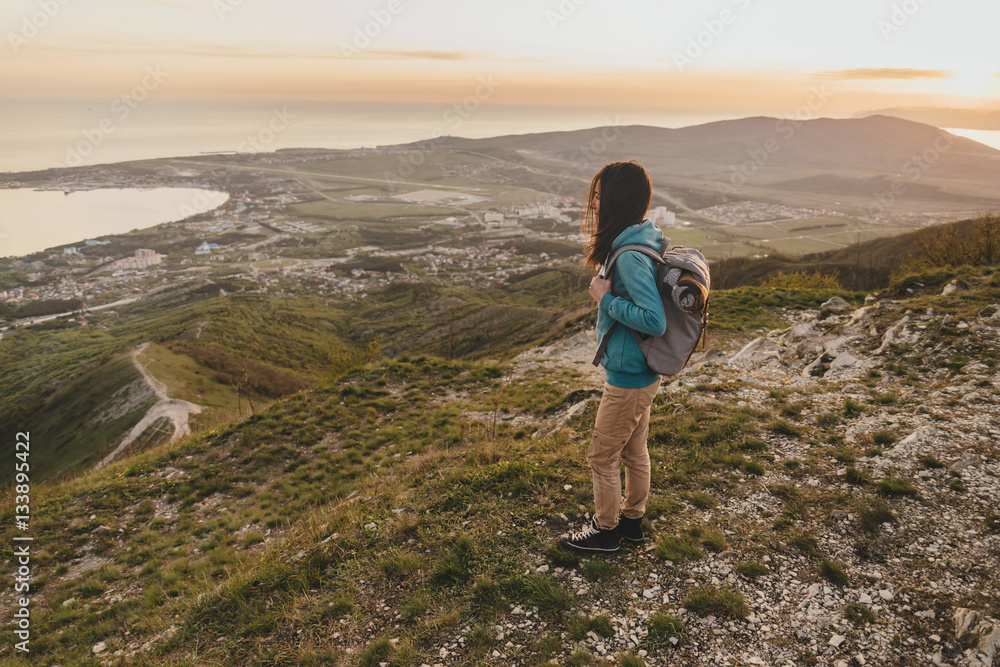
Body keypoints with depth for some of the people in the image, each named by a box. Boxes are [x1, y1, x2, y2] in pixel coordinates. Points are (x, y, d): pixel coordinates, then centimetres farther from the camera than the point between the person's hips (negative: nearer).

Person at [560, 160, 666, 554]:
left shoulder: (630, 257, -27)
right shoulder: (643, 240, 4)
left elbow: (655, 322, -31)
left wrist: (606, 299, -22)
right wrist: (608, 293, 6)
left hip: (628, 379, -10)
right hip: (641, 374, 10)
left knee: (601, 457, 9)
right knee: (633, 451, 23)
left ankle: (606, 531, 28)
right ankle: (632, 520, 41)